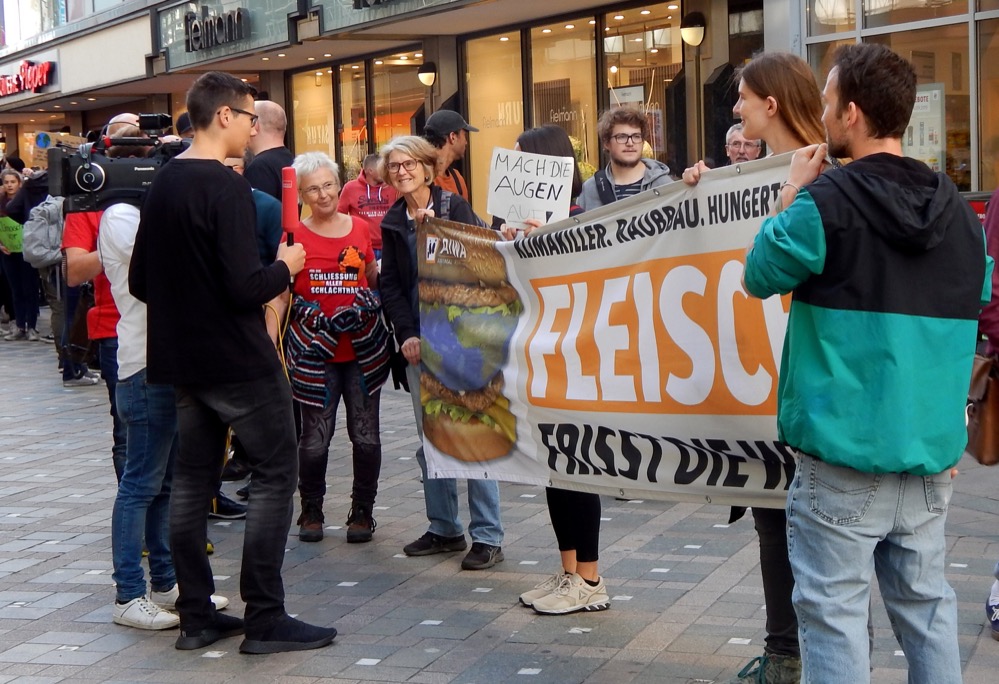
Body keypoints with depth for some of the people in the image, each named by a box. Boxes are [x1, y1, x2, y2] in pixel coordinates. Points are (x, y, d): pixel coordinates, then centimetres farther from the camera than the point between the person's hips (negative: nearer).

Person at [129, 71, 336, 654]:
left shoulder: (162, 185, 8)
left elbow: (140, 282, 14)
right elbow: (246, 287, -23)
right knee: (276, 475, 0)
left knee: (193, 481, 11)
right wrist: (285, 267, -6)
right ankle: (265, 619, 0)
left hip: (182, 360, 8)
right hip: (240, 360, -8)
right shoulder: (225, 187, -17)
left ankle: (197, 616, 17)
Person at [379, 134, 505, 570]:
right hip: (417, 341, 5)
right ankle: (444, 529, 17)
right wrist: (407, 334, -1)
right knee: (430, 438, 8)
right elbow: (390, 285, 11)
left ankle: (488, 536, -2)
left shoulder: (455, 207, -2)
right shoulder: (392, 223, 11)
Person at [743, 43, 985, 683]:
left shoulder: (825, 202, -13)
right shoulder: (959, 211, 7)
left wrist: (790, 196, 10)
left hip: (843, 456, -6)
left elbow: (761, 275, 1)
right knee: (926, 606, 15)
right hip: (930, 456, 6)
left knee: (834, 613, 2)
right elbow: (971, 322, 14)